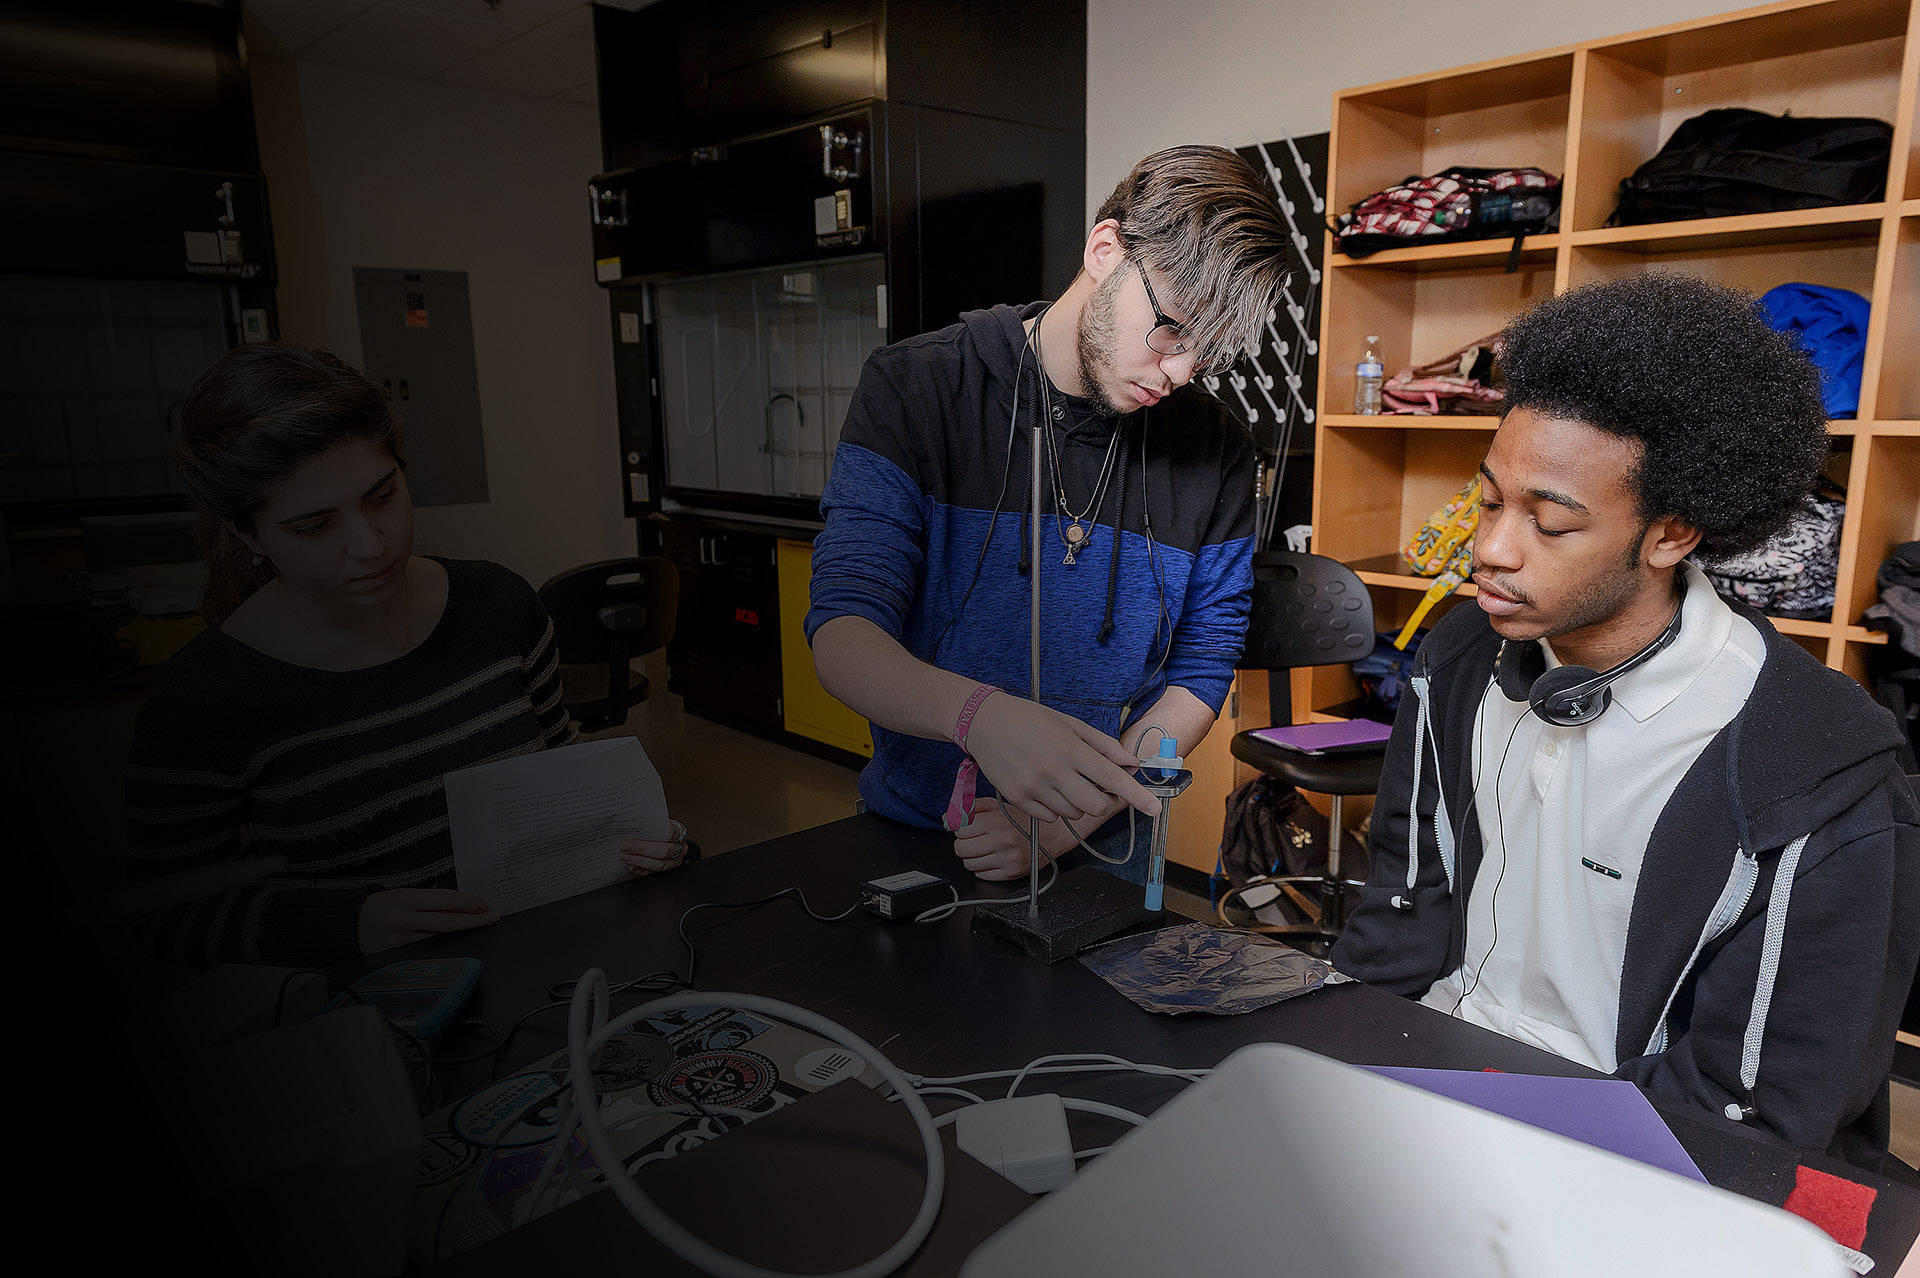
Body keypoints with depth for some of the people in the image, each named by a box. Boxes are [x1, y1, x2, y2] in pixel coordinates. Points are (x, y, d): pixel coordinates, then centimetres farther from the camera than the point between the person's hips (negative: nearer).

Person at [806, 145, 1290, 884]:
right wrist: (978, 714, -34)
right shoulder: (915, 388, -7)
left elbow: (1199, 678, 1)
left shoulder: (1215, 453, -2)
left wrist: (1072, 821, -14)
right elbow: (842, 639, -14)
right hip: (911, 832, 0)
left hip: (1098, 851, 1)